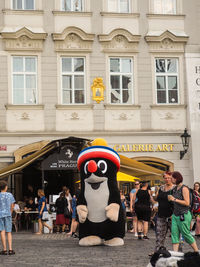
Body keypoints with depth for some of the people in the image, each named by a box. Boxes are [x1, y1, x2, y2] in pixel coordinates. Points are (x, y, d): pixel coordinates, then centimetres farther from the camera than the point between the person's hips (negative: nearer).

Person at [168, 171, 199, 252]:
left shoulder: (184, 188, -12)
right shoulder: (175, 188, 12)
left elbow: (187, 203, -18)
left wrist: (174, 199, -17)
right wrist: (170, 199, 8)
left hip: (184, 215, -8)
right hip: (175, 215, 8)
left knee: (186, 234, 0)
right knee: (174, 234, 0)